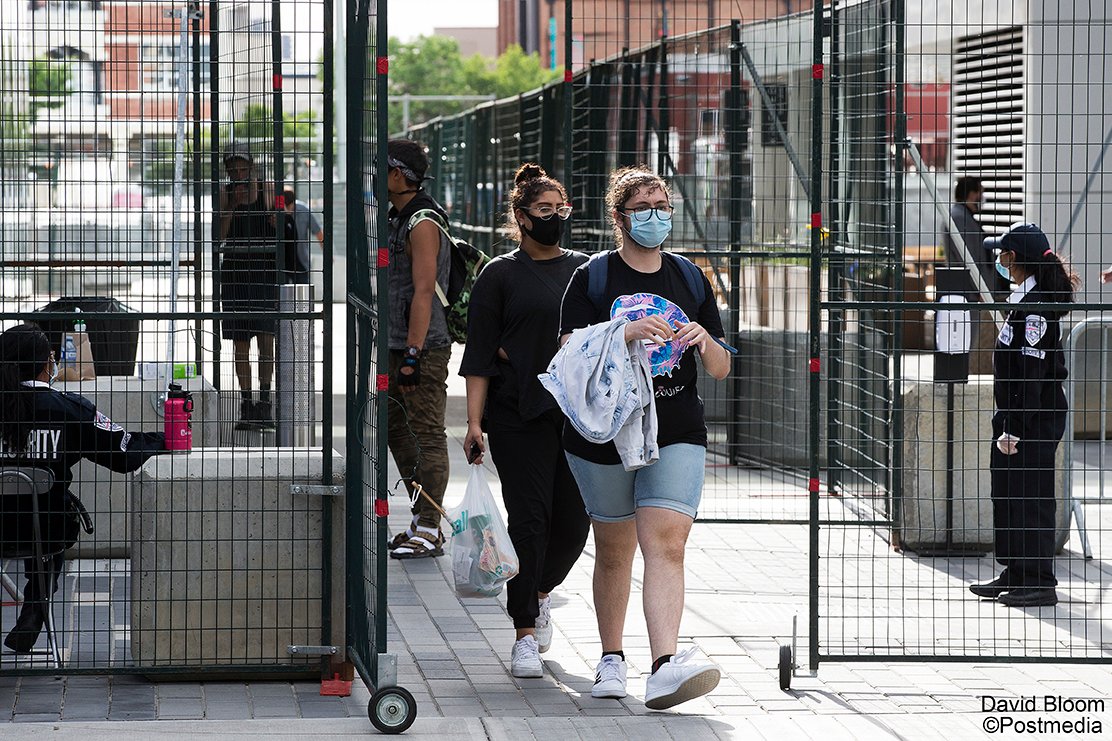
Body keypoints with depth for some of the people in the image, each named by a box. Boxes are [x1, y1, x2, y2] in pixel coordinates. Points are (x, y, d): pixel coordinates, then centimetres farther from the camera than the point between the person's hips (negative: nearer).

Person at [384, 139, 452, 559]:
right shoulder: (397, 218, 17)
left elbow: (423, 291, -20)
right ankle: (423, 522, 19)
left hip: (424, 349, -10)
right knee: (396, 430, 13)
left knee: (427, 436, -7)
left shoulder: (423, 223, -14)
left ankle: (429, 532, -5)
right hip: (398, 347, 10)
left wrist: (413, 356, -24)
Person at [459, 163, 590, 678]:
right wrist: (474, 421, -9)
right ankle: (525, 635, 0)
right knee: (529, 519, -7)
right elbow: (480, 355, -2)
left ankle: (540, 592, 32)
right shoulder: (501, 275, 1)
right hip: (519, 415, -3)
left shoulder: (585, 270, 12)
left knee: (574, 521, 3)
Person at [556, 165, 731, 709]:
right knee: (614, 551, 11)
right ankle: (611, 659, 30)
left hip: (676, 436, 1)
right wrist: (628, 334, -24)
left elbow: (721, 369, 13)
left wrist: (704, 341, -10)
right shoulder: (592, 278, 2)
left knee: (666, 545, -16)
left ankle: (665, 667, -29)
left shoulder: (689, 280, 11)